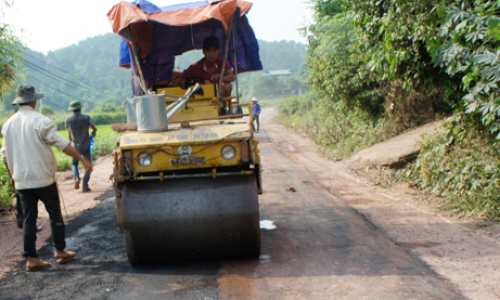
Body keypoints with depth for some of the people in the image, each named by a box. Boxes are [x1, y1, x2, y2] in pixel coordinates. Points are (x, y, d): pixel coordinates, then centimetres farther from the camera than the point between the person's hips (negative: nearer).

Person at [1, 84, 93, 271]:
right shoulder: (40, 121, -10)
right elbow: (62, 144, -14)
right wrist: (83, 159, -11)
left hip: (21, 181, 5)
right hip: (43, 179, -5)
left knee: (29, 218, 8)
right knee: (55, 214, 9)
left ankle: (31, 259, 8)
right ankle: (60, 251, 14)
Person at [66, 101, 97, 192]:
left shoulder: (68, 119, -1)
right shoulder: (86, 118, -8)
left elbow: (69, 134, 9)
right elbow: (94, 128, -11)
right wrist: (93, 132, 14)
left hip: (75, 146, 2)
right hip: (85, 146, -2)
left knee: (74, 163, 21)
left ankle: (76, 177, -7)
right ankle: (85, 185, -3)